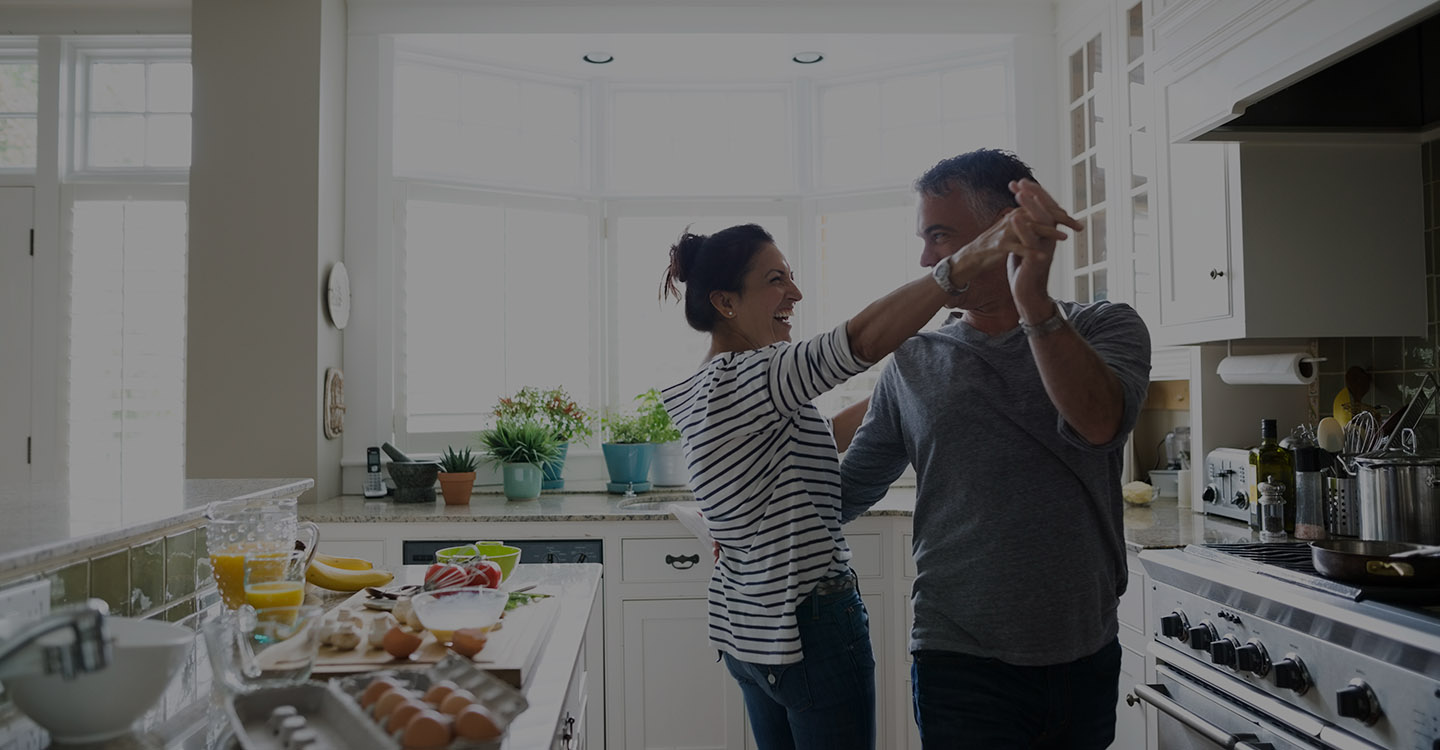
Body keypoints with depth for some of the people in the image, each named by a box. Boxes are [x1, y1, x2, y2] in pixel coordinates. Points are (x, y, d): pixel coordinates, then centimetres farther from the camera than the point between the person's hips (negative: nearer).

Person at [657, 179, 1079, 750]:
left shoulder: (695, 395, 9)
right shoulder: (750, 377, -20)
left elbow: (813, 440, 16)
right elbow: (858, 341, -38)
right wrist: (974, 256, -47)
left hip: (744, 625, 9)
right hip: (811, 623, -9)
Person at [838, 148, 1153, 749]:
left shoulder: (1106, 328, 1)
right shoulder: (913, 363, 3)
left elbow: (1098, 422, -20)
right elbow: (849, 489, 11)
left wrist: (1034, 303, -27)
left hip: (1087, 656, 1)